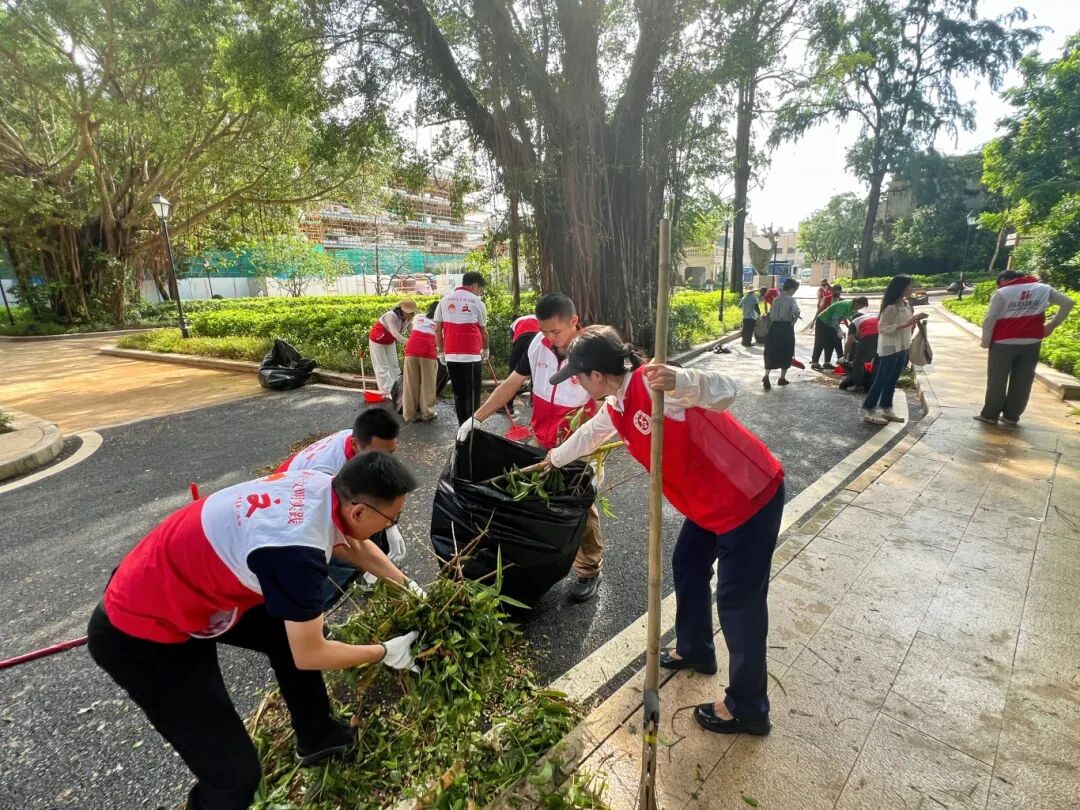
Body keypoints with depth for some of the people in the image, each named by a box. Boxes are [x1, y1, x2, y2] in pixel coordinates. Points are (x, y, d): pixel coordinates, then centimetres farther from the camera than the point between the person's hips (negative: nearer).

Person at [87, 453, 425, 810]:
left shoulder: (323, 487, -12)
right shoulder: (295, 548, -36)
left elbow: (357, 546, 11)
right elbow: (309, 655, -20)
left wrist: (409, 586, 14)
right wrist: (385, 653, -6)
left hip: (188, 581, 9)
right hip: (141, 634, -8)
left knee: (296, 631, 18)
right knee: (236, 771, -7)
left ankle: (317, 737, 38)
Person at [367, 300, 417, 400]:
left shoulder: (408, 319, -13)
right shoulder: (391, 316, -34)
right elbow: (395, 333, -45)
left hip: (390, 341, 7)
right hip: (377, 340, -7)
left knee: (394, 365, 7)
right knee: (382, 367, -4)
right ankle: (386, 392, -4)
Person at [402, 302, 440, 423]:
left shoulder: (418, 317, 26)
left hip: (411, 350, 3)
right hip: (427, 352, -3)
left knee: (410, 384, 6)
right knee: (427, 384, 6)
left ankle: (409, 415, 12)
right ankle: (427, 413, 11)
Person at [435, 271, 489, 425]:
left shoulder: (445, 301, 10)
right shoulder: (477, 302, 2)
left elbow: (437, 329, 8)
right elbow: (483, 331, 10)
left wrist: (441, 351, 17)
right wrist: (485, 350, 25)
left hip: (451, 355, 4)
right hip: (472, 355, -4)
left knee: (458, 394, 12)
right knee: (472, 395, 3)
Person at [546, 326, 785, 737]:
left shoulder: (652, 384, -26)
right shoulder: (616, 406, 4)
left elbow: (724, 391, -38)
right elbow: (589, 434, 25)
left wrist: (678, 381, -57)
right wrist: (555, 458, 42)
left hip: (751, 497, -9)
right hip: (710, 501, 10)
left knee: (739, 600, 2)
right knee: (687, 567, 22)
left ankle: (747, 708, 22)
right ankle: (695, 651, 46)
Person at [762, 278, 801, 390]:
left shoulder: (776, 299, 9)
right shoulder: (791, 299, -8)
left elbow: (771, 315, 11)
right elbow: (796, 311, -27)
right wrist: (793, 321, -10)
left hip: (775, 326, 5)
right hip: (786, 327, -5)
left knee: (771, 353, 8)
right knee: (786, 353, 11)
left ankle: (766, 376, -10)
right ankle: (782, 378, 18)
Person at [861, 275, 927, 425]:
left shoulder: (906, 304, 9)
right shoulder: (891, 307, -18)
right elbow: (883, 328, -21)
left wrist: (915, 319, 1)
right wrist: (905, 325, -25)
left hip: (902, 348, 9)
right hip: (890, 348, -9)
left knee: (892, 380, 14)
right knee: (881, 380, -4)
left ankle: (887, 409, 23)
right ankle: (868, 411, 3)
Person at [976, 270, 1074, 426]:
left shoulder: (1001, 293, -3)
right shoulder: (1043, 289, 9)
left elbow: (990, 319, -9)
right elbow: (1068, 303, 10)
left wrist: (986, 342, -2)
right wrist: (1053, 324, 13)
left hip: (1003, 343, -3)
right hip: (1031, 343, 3)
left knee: (997, 380, 5)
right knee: (1022, 382, 9)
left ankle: (990, 414, 9)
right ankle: (1011, 416, 13)